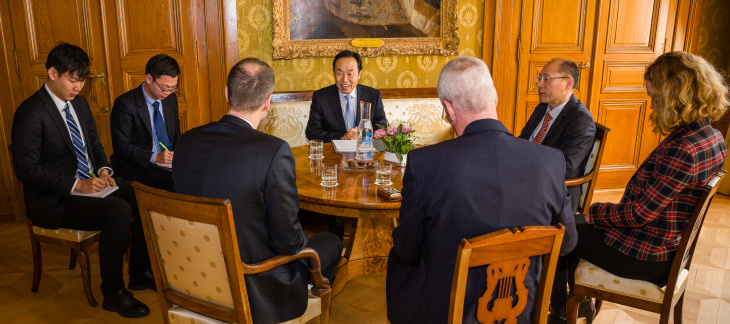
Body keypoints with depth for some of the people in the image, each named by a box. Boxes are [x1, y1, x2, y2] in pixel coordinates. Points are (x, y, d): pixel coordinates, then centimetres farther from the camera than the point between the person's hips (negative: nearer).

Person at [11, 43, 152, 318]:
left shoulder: (79, 103, 10)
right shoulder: (30, 113, -14)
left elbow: (95, 145, 19)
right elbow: (26, 168, -19)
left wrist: (103, 169, -2)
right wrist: (76, 185, -25)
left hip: (90, 183, 8)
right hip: (54, 200, -8)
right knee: (119, 210, -29)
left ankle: (140, 274, 2)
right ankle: (112, 293, -14)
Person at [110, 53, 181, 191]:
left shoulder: (171, 99, 10)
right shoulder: (125, 103, -10)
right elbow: (121, 146, -11)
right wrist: (154, 157, -24)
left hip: (170, 161, 6)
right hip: (136, 167, -6)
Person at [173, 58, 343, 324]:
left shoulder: (187, 140, -7)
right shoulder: (274, 151, -27)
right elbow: (288, 241, -21)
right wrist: (300, 243, 4)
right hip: (253, 294, -6)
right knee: (330, 242, 18)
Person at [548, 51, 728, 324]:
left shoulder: (682, 149, -31)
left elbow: (639, 214, -25)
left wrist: (595, 212, -8)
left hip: (647, 255, -9)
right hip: (669, 243, 9)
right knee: (576, 223, 21)